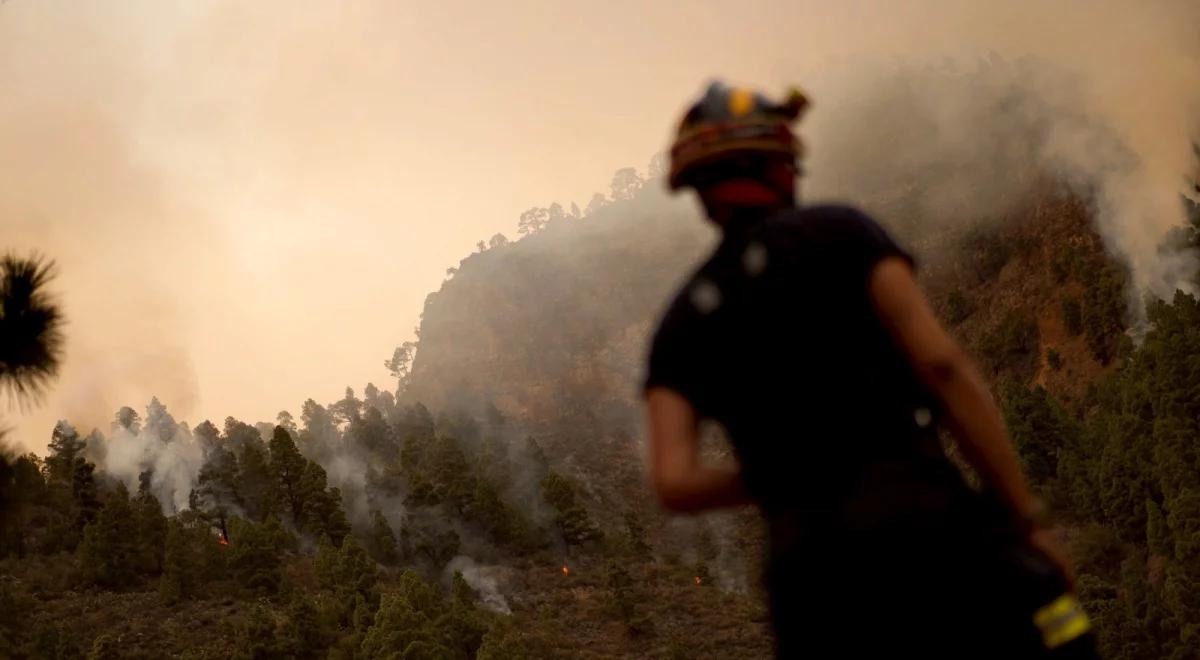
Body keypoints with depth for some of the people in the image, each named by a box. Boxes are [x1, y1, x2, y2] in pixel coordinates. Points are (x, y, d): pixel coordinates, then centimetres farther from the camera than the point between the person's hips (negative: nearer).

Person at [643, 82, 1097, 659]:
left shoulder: (680, 325, 18)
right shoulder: (839, 232, 7)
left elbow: (674, 483, 2)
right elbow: (943, 365, -5)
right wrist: (1031, 520, -1)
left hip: (811, 569, 4)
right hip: (925, 529, -4)